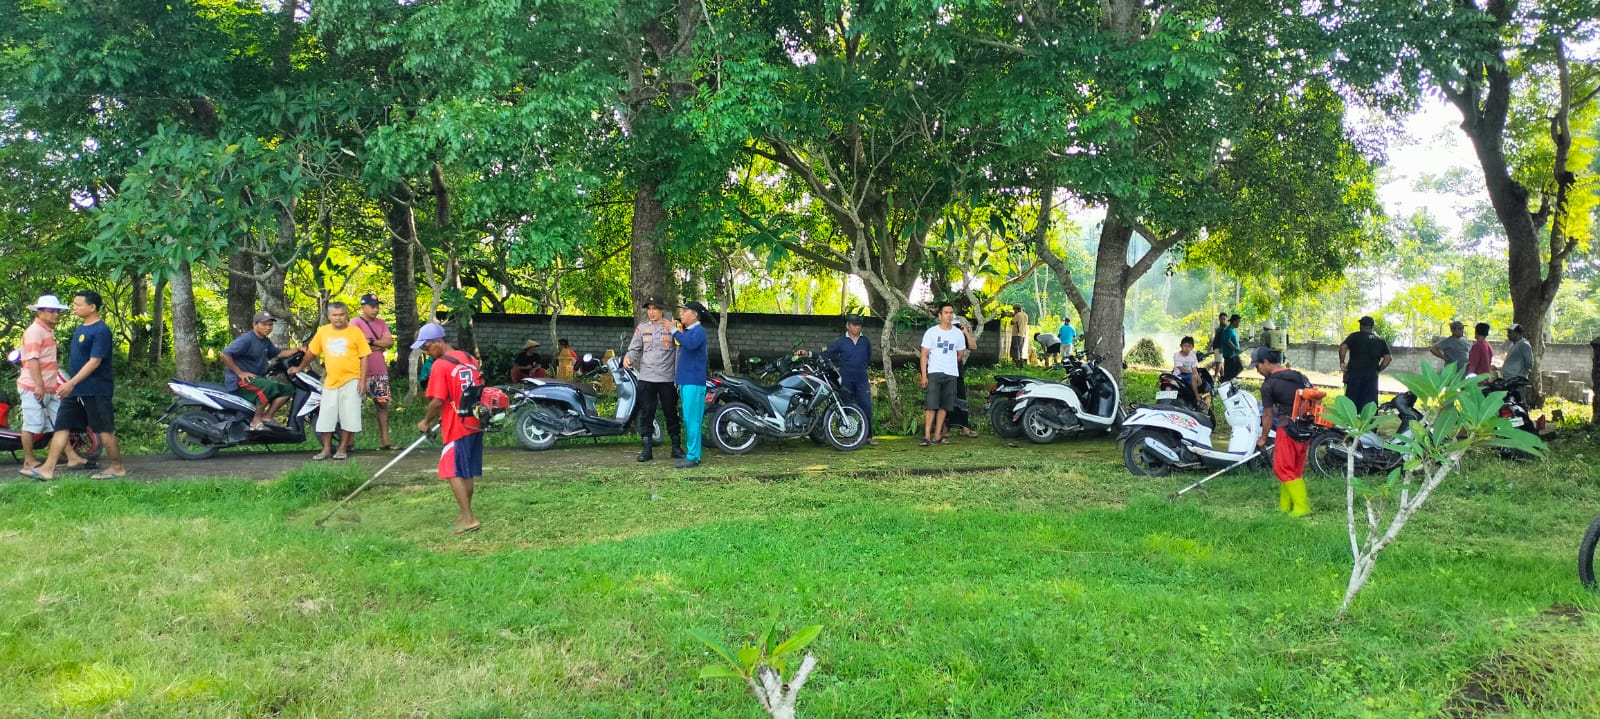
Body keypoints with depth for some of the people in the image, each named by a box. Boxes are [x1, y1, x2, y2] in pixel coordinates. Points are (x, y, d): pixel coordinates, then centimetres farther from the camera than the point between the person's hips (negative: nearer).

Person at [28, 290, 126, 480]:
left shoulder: (101, 331, -16)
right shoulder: (81, 329, 13)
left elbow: (94, 362, -21)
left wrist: (71, 383, -24)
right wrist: (69, 385, 20)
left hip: (96, 391, -9)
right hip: (76, 390, 9)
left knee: (105, 430, -1)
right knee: (61, 427, 4)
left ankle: (118, 468, 12)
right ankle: (48, 469, 4)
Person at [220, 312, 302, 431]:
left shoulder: (266, 341, 13)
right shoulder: (246, 339, -15)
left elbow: (278, 353, 18)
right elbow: (225, 354, -21)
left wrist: (297, 349, 3)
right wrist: (240, 373, -19)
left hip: (257, 378, 9)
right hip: (240, 380, -9)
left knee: (288, 390, 1)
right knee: (270, 386, -34)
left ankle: (266, 417, -6)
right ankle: (256, 421, -24)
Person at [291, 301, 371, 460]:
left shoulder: (355, 332, -3)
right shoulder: (323, 331, 4)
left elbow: (363, 357, -3)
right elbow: (311, 352, 18)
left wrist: (363, 380, -9)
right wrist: (300, 368, 26)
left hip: (351, 380, -3)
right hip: (330, 381, 3)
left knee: (348, 416, 0)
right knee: (326, 417, 5)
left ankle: (343, 448, 12)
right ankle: (326, 449, 15)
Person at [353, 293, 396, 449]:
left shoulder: (381, 323, 11)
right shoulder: (356, 323, -6)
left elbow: (390, 342, 0)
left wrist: (370, 341, -9)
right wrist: (379, 346, -9)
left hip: (380, 372, 6)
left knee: (382, 404, 6)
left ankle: (384, 440, 10)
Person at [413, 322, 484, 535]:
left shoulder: (440, 365, -13)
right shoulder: (470, 359, 9)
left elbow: (437, 401, -17)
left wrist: (426, 421, 0)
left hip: (457, 427, -8)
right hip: (476, 423, 8)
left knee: (453, 473, -2)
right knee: (467, 472, 15)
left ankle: (469, 519, -7)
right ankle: (464, 513, 23)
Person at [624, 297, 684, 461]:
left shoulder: (673, 326, 1)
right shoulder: (642, 328, 9)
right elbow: (634, 349, 8)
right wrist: (628, 357, -11)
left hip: (667, 378, -2)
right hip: (646, 378, 2)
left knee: (671, 412, 7)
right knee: (646, 413, 3)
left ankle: (676, 446, 17)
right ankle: (647, 448, 8)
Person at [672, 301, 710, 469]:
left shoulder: (699, 331, -10)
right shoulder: (686, 331, 18)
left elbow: (691, 344, -31)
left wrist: (675, 331, -24)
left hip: (694, 383, -10)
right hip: (685, 382, 10)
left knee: (692, 420, -10)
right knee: (687, 421, 12)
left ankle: (693, 456, -9)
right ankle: (689, 453, 18)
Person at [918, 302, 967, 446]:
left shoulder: (958, 334, 8)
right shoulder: (931, 332, -1)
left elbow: (961, 353, 21)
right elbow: (924, 354, -3)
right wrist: (923, 375, -10)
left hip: (951, 374, 3)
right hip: (934, 373, -3)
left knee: (943, 406, 4)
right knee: (930, 405, -10)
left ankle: (937, 436, 9)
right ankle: (927, 436, -10)